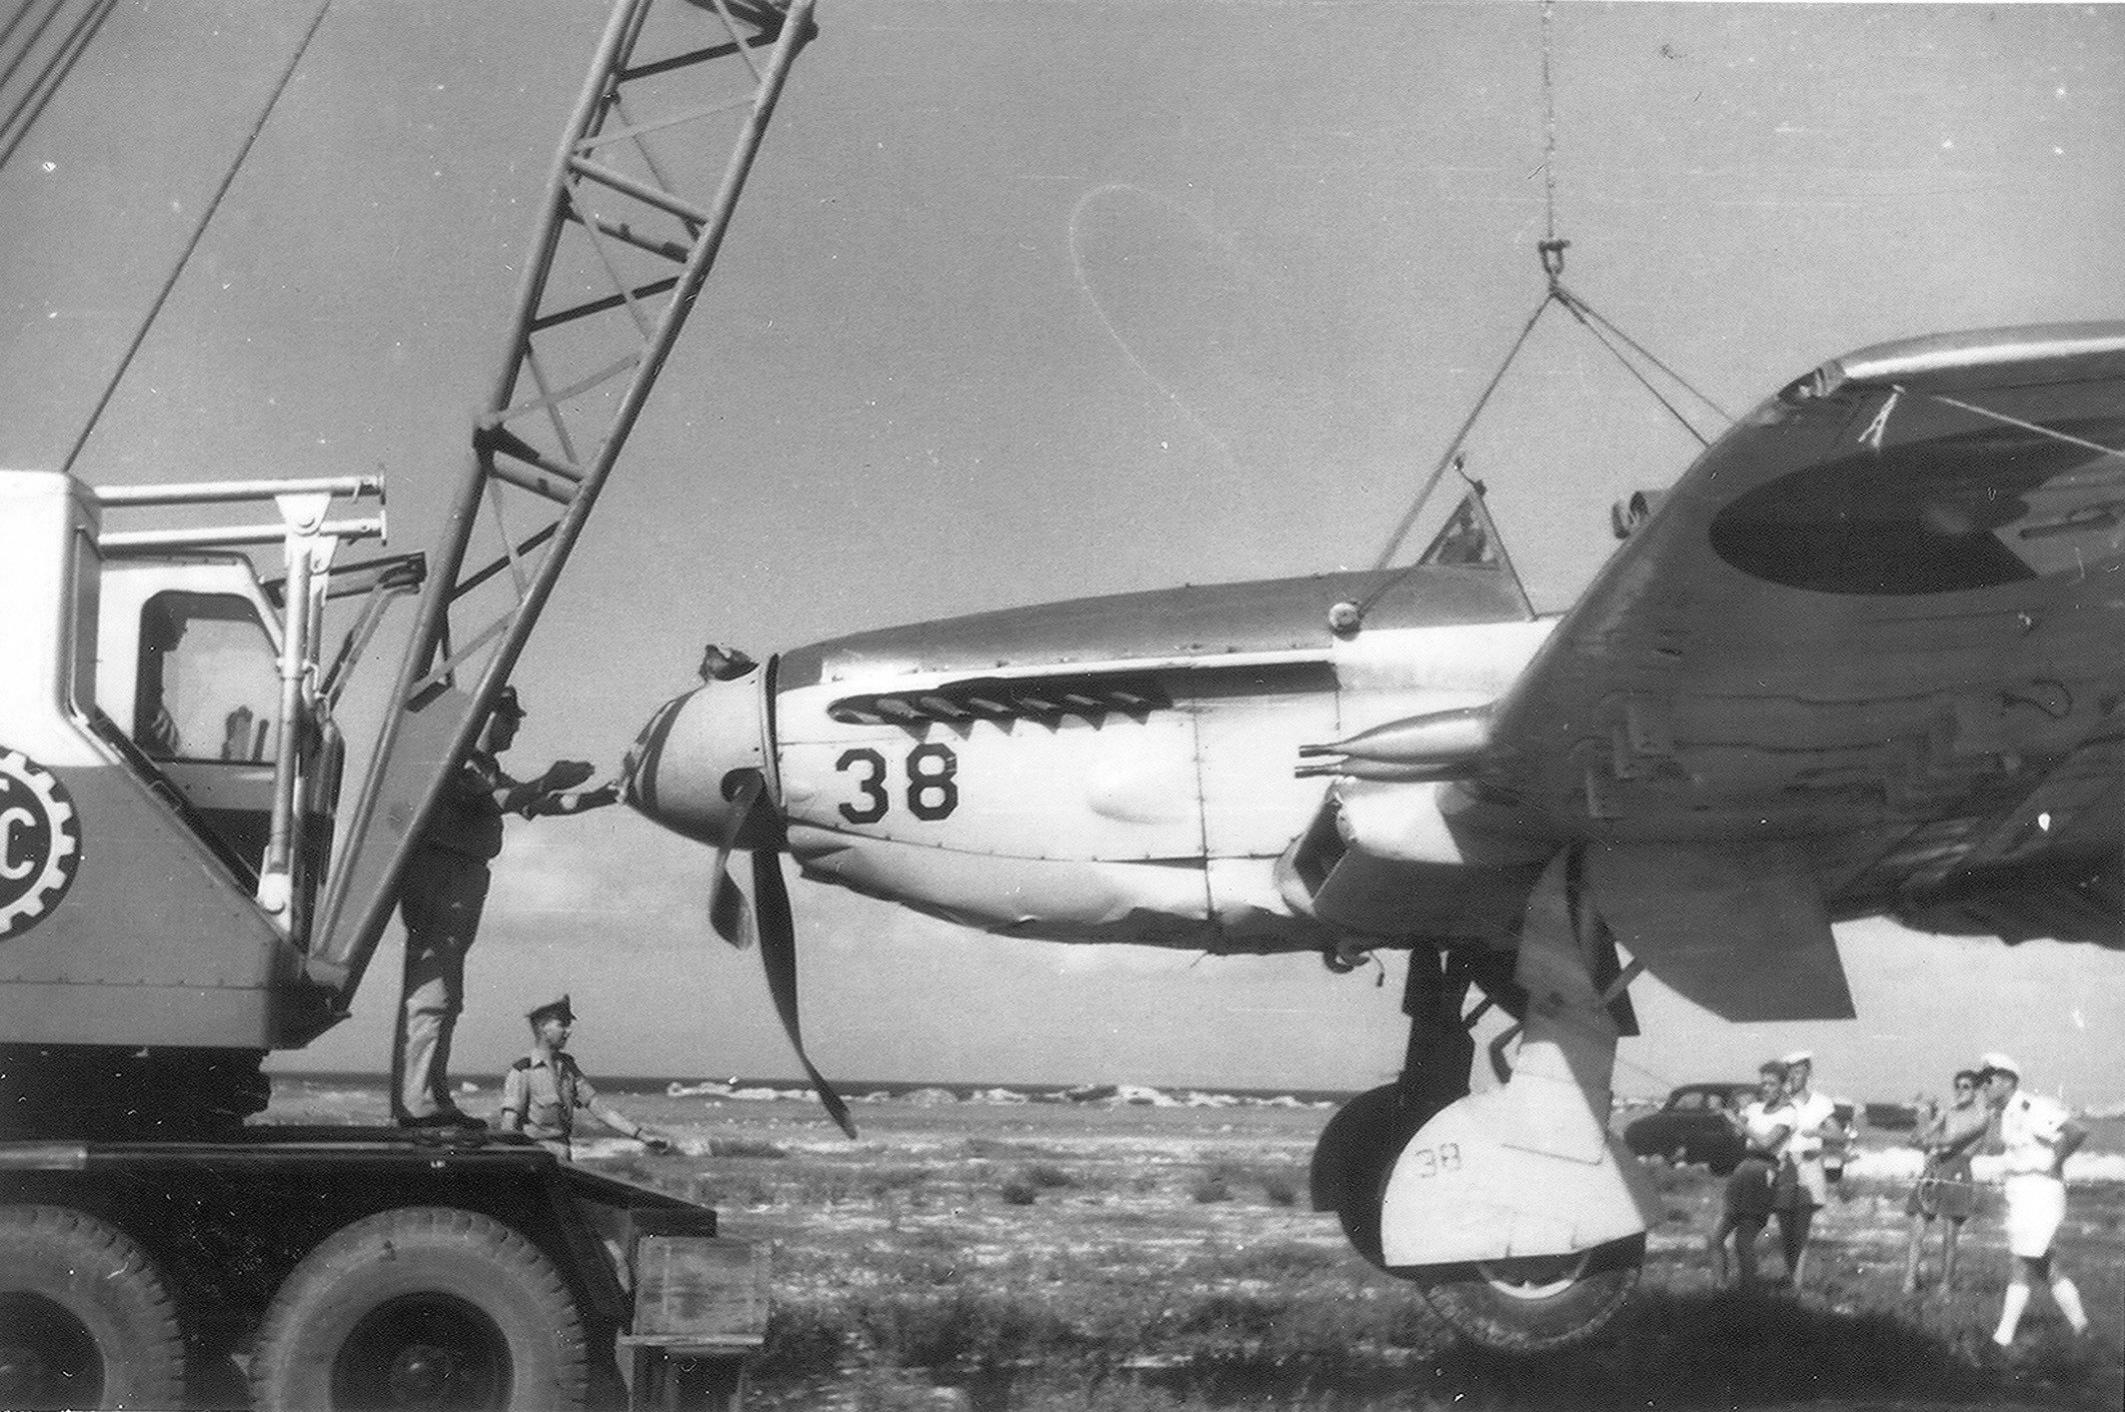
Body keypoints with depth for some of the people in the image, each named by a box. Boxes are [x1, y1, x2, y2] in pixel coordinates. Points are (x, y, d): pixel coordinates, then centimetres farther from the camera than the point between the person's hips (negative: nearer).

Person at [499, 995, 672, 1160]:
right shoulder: (521, 1072, -8)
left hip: (563, 1159, 6)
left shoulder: (567, 1067, 12)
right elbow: (508, 1130, -11)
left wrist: (641, 1134, 1)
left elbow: (598, 1107, 9)